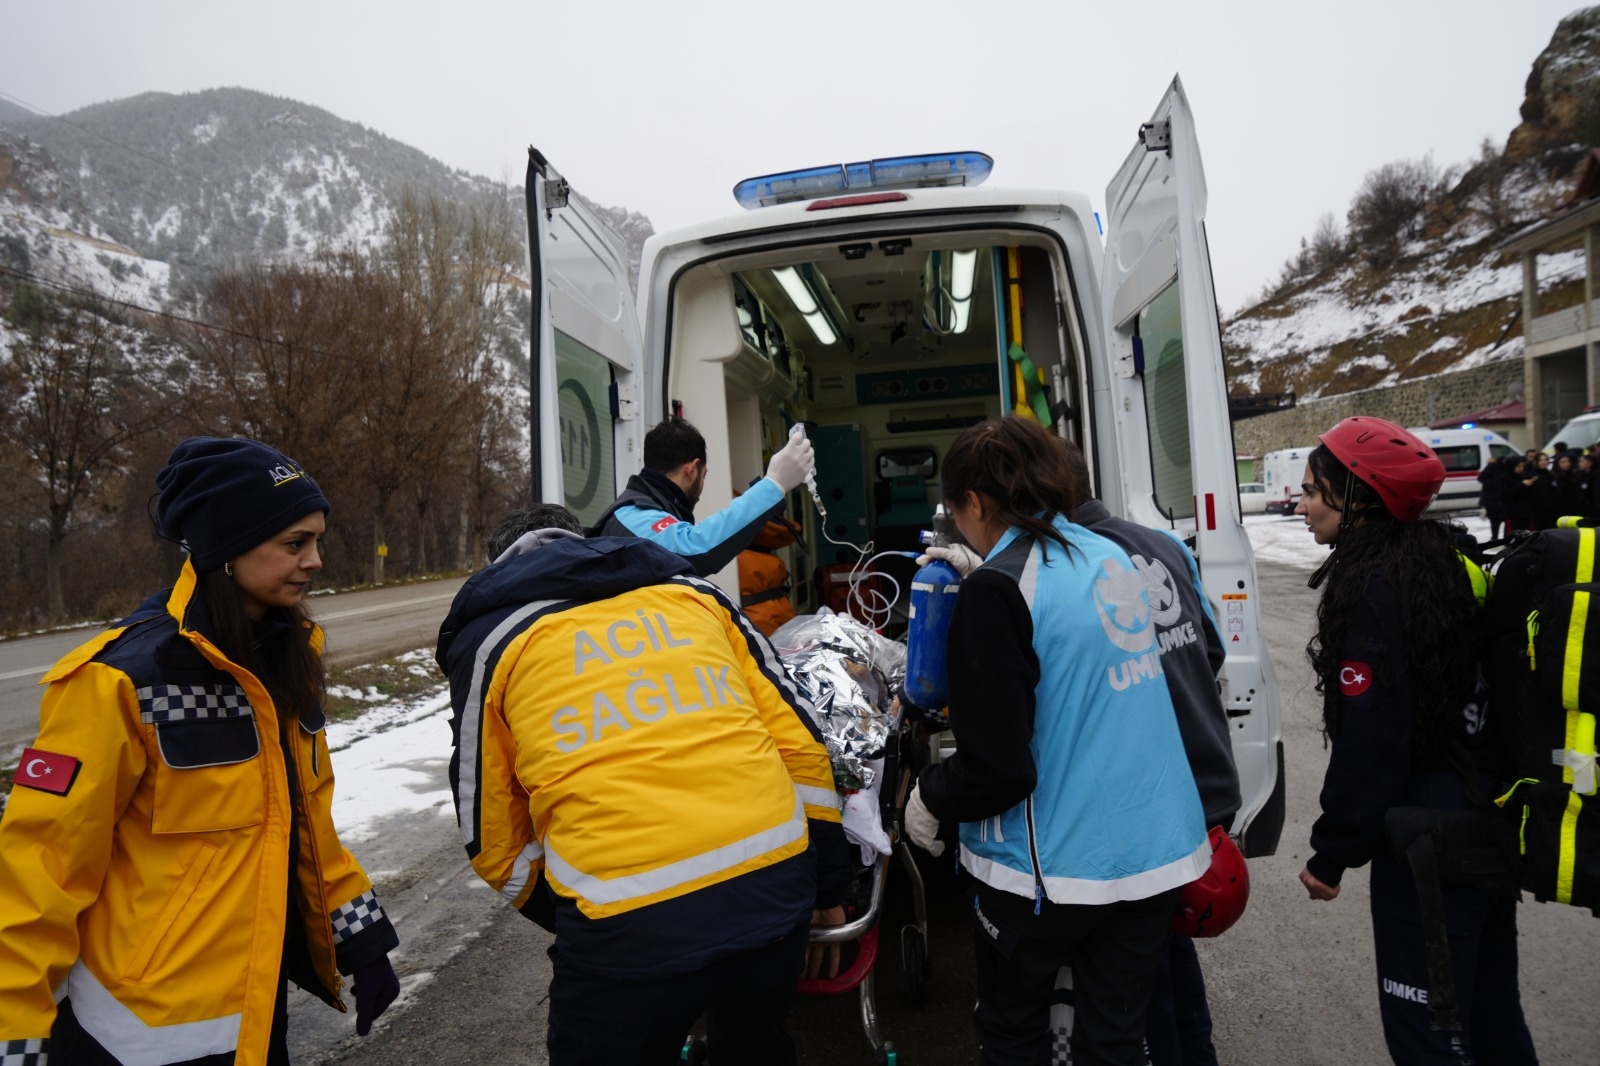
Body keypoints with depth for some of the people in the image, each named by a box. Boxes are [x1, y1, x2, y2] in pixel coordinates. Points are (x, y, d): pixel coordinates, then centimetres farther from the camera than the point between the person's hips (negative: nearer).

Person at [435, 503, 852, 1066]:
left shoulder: (492, 639, 10)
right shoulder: (692, 593, 16)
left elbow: (495, 841, 12)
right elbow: (799, 741, 13)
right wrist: (825, 889, 22)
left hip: (632, 921, -4)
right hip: (777, 881, 4)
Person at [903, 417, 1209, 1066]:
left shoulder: (998, 588, -20)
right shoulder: (1111, 556, 3)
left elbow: (996, 769, -21)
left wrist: (929, 796, 0)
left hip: (1053, 862, -6)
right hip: (1156, 849, 7)